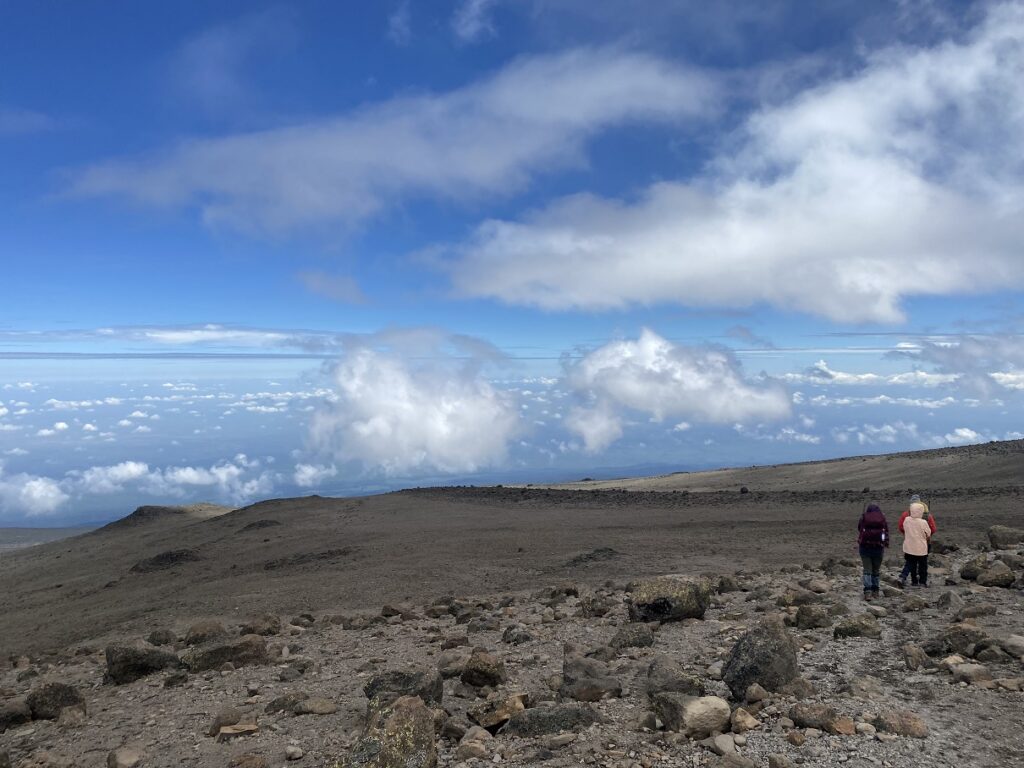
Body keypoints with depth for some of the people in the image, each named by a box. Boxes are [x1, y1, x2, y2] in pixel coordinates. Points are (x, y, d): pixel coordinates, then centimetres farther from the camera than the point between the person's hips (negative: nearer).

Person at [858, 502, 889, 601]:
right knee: (876, 570, 14)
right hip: (878, 547, 1)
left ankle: (867, 592, -13)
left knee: (867, 570, 0)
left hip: (865, 546, -1)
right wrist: (885, 546, 9)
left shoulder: (863, 518, 3)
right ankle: (875, 592, 19)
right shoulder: (883, 519, 5)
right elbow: (886, 533, 5)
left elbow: (859, 532, 5)